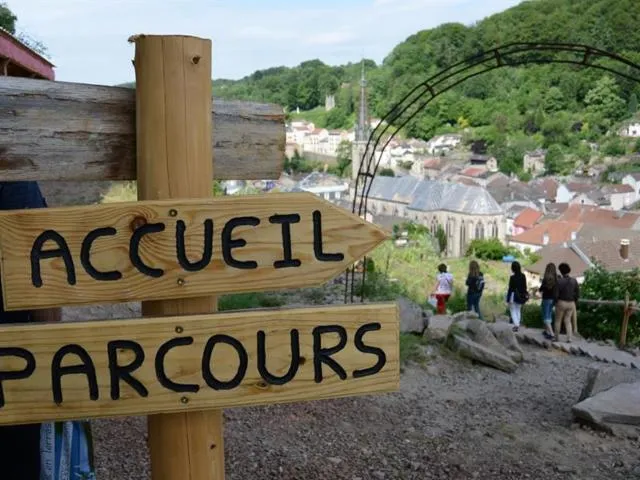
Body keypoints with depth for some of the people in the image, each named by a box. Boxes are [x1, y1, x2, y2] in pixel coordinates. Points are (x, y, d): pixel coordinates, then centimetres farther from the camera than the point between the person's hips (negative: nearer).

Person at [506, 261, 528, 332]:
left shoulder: (513, 277, -19)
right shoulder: (523, 276, -2)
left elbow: (510, 289, -16)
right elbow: (525, 287, 6)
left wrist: (508, 299, -11)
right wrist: (525, 295, 19)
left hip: (513, 296, -6)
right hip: (520, 296, 6)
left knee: (513, 311, 5)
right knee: (518, 310, 18)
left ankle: (516, 325, -7)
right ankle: (518, 325, 23)